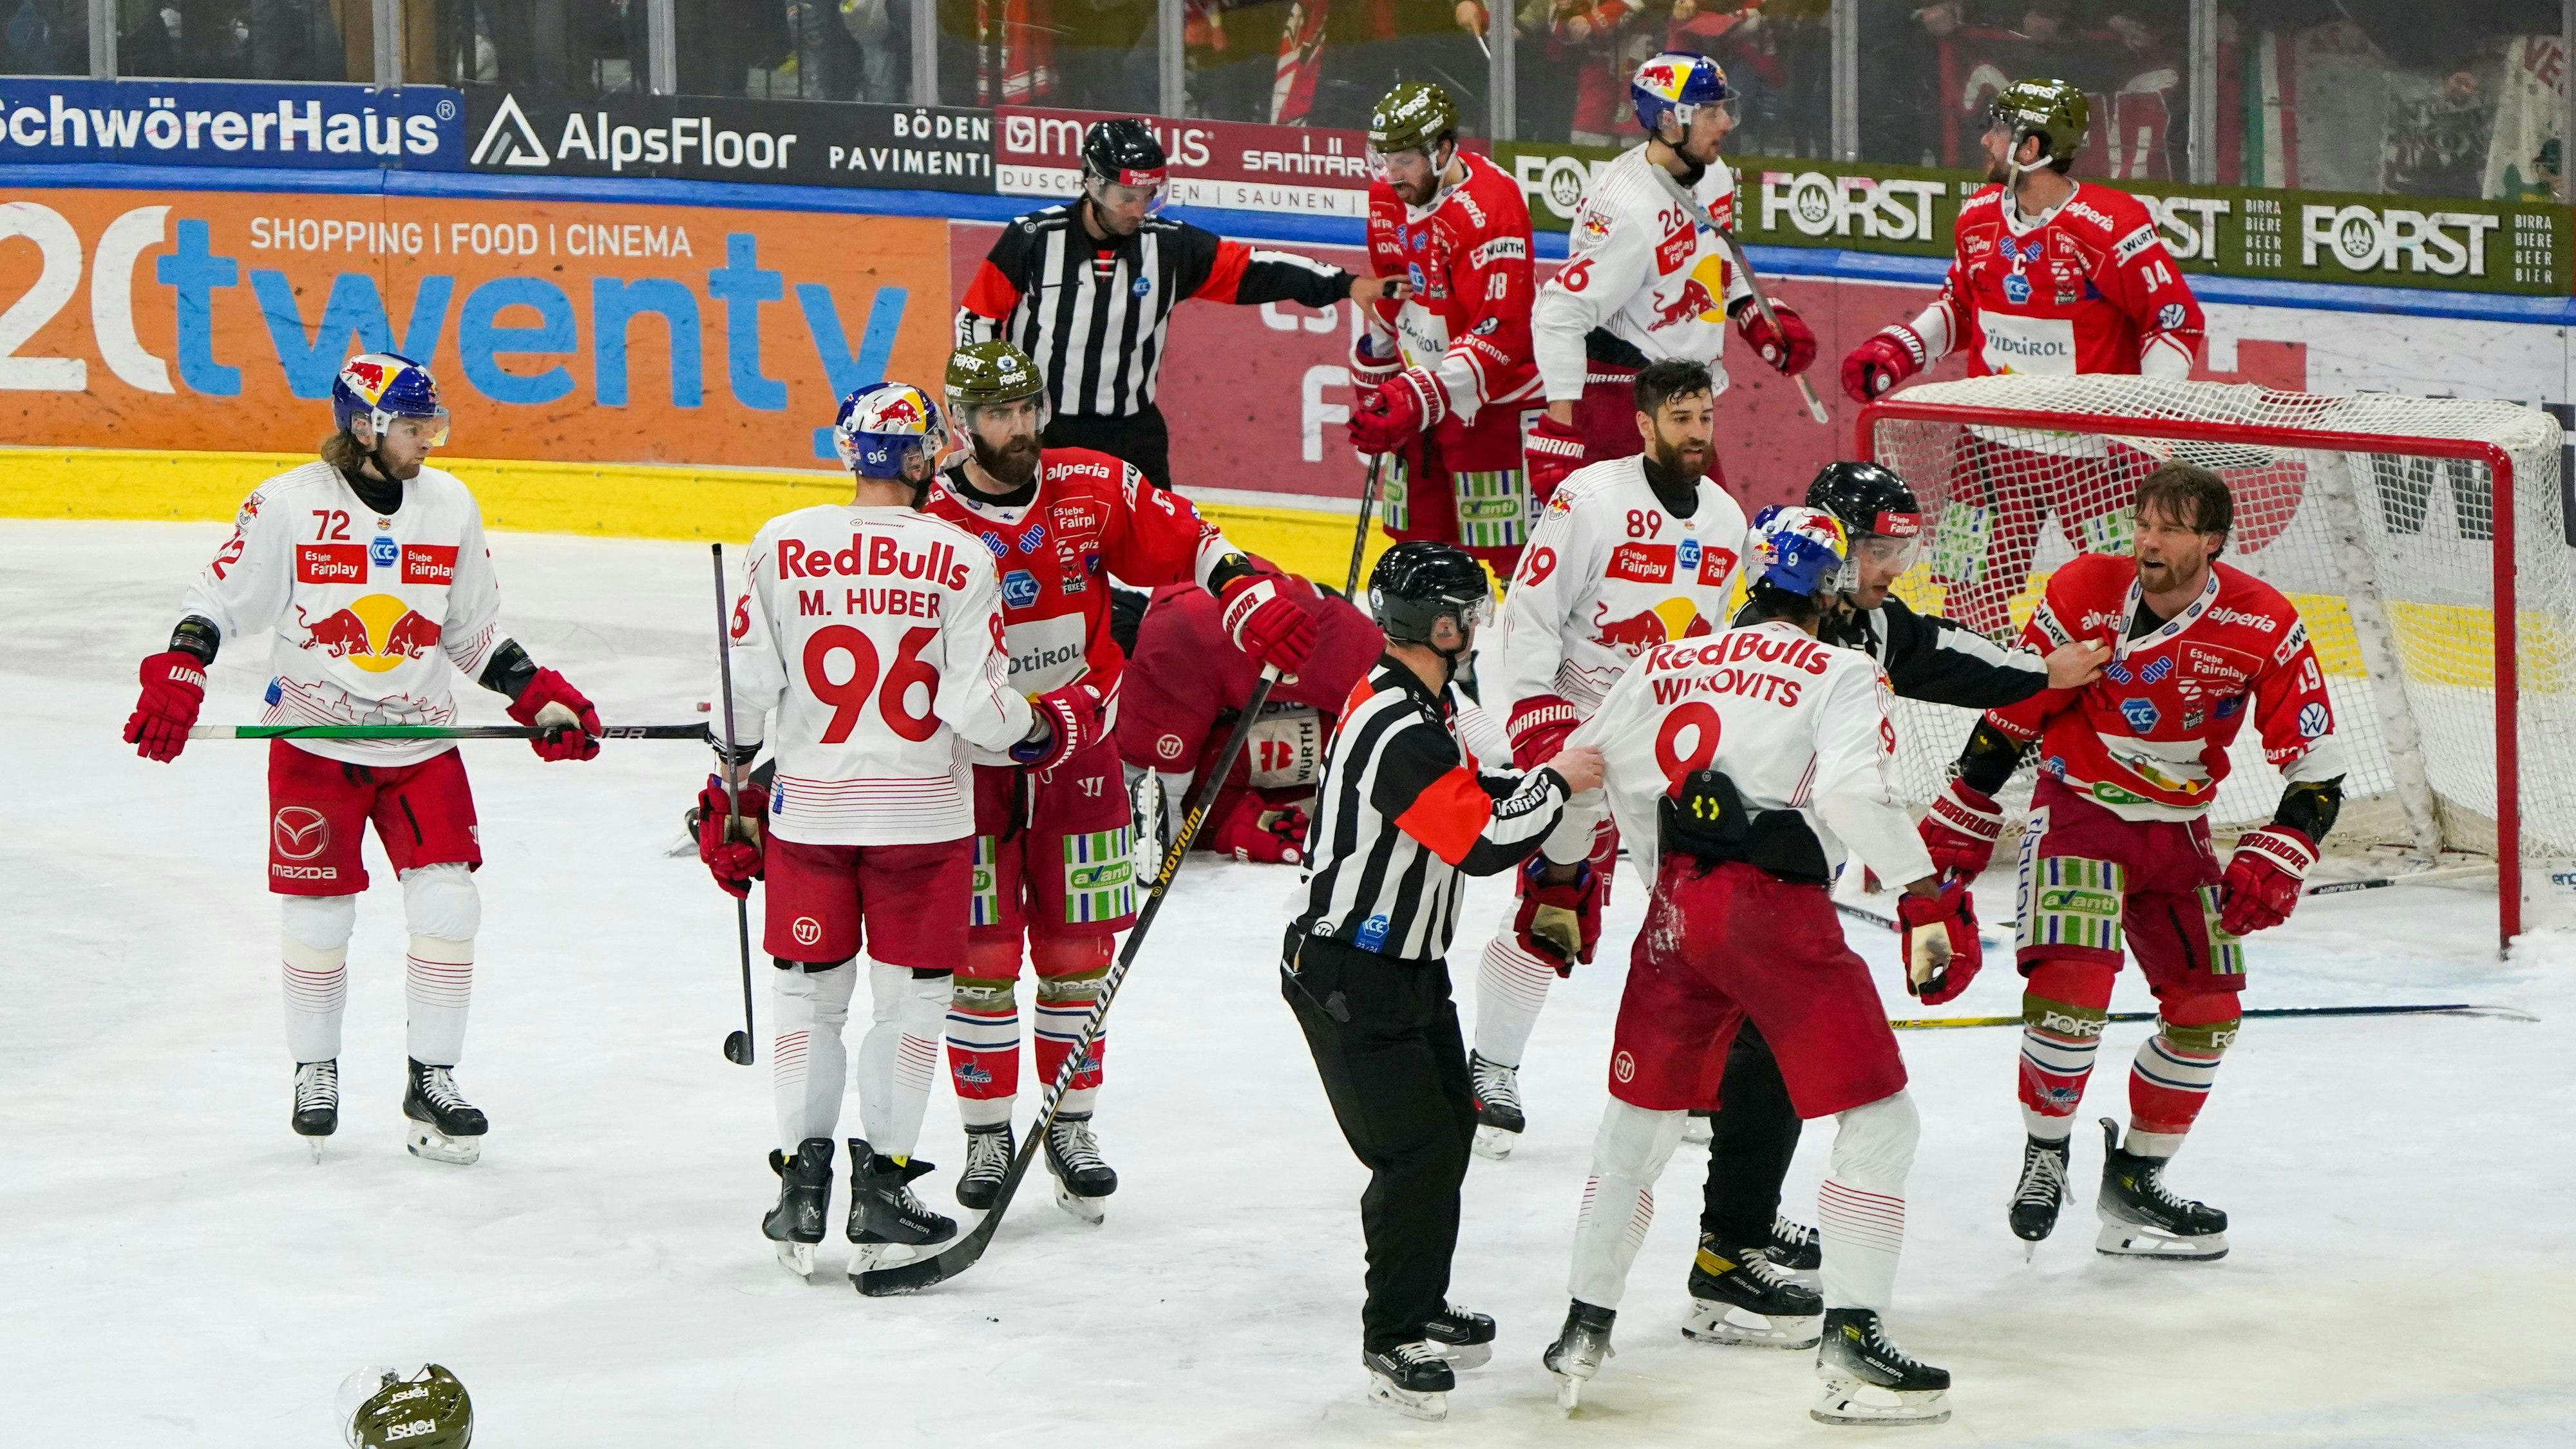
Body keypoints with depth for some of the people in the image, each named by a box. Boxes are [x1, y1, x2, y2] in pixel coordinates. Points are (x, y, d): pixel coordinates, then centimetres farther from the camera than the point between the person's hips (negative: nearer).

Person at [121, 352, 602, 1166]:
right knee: (318, 913, 1)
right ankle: (315, 1069, 25)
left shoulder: (449, 506, 4)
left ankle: (432, 1082, 6)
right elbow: (219, 598, -3)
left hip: (420, 743, 3)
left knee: (448, 906, -7)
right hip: (314, 740, -3)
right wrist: (176, 675, -18)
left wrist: (541, 699, 4)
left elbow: (476, 632, 13)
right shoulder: (288, 504, -8)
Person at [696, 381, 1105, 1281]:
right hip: (922, 815, -2)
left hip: (808, 805, 2)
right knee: (910, 997, 8)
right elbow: (976, 705, -12)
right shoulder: (959, 558, -9)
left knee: (809, 994, 13)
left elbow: (746, 684, 2)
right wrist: (1050, 730, 8)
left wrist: (730, 789, 16)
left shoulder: (781, 546, -2)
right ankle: (882, 1188, 8)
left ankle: (802, 1185, 11)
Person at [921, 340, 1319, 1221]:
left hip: (1079, 756, 2)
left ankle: (1071, 1127, 19)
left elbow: (1185, 547, -2)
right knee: (981, 957, 0)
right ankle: (987, 1135, 13)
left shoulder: (1096, 492, -4)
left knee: (1077, 951, 7)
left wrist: (1251, 602, -18)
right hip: (968, 763, -2)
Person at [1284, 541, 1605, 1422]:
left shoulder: (1408, 703, 7)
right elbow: (1482, 843, -30)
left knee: (1449, 1125, 19)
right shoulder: (1399, 734, -27)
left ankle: (1419, 1305, 34)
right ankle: (1392, 1342, -1)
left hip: (1407, 969, 11)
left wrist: (1541, 785, 7)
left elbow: (1469, 801, 21)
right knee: (1418, 1150, -11)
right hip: (1350, 982, -11)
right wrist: (1556, 782, -16)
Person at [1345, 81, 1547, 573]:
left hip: (1493, 398, -8)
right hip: (1415, 399, 8)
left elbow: (1499, 334, -28)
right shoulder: (1388, 197, 1)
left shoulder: (1489, 209, -24)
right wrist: (1372, 379, 19)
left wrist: (1423, 398, -35)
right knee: (1419, 538, 15)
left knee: (1513, 548, -9)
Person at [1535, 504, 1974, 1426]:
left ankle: (1583, 1333, 22)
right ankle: (1851, 1343, -7)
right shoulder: (1839, 674, 1)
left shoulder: (1667, 667, 15)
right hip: (1776, 905, -5)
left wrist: (1558, 873, 36)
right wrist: (1928, 900, -15)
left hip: (1676, 902, 6)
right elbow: (1854, 792, -16)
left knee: (1640, 1121, 20)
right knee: (1878, 1121, 1)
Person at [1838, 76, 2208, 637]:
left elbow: (2177, 317, -11)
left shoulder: (2113, 226, -16)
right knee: (1970, 593, 8)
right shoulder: (1979, 216, 5)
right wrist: (1896, 350, 6)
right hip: (1995, 441, 5)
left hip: (2095, 446, -5)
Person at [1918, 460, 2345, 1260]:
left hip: (2178, 830, 4)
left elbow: (2316, 762, -7)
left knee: (2208, 1011, 4)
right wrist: (1959, 828, -1)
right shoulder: (2083, 595, -16)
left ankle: (2135, 1180, 21)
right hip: (2080, 808, -4)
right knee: (2073, 984, -23)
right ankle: (2045, 1156, -1)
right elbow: (2009, 713, -4)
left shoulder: (2265, 629, -13)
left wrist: (2272, 864, -17)